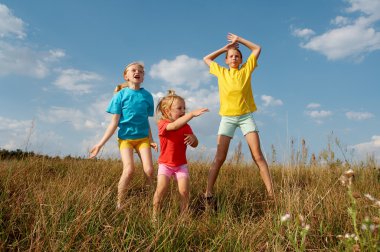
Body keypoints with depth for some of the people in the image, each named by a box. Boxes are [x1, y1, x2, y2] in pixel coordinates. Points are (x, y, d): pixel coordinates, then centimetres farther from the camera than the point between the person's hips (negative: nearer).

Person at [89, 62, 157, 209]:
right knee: (129, 169, -20)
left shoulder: (147, 96, 5)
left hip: (143, 137, 2)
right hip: (125, 137, -2)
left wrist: (151, 140, 11)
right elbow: (114, 122, -3)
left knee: (149, 170, -15)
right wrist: (101, 143, -7)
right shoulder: (120, 95, -2)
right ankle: (119, 205, -4)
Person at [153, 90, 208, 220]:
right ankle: (154, 215, 3)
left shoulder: (186, 126, 1)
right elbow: (174, 126, -39)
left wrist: (193, 139, -23)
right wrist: (192, 114, -49)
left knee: (184, 191, -9)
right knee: (161, 189, -16)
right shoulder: (162, 123, -16)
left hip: (181, 165, 4)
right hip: (165, 164, -3)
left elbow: (195, 145, 2)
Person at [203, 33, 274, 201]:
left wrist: (239, 40, 15)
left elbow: (257, 49, 15)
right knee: (220, 158, -5)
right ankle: (208, 194, -1)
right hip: (227, 118, 0)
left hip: (246, 116, 0)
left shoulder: (246, 70, 7)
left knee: (258, 155, -7)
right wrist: (224, 48, 17)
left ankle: (271, 193, -5)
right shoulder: (221, 72, 9)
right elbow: (206, 59, 22)